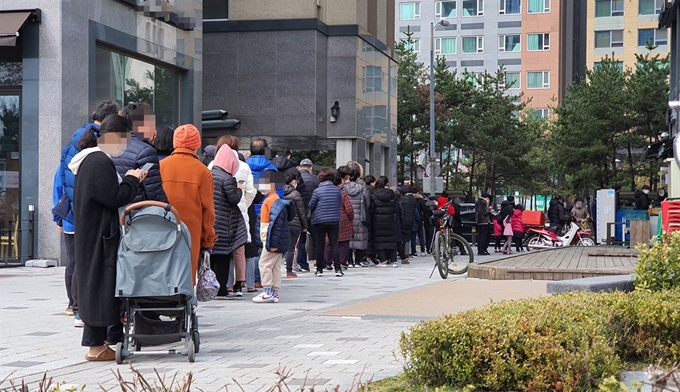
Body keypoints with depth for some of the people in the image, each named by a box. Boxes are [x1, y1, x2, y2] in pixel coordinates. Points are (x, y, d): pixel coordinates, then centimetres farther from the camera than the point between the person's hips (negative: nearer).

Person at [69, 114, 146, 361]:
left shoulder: (91, 160, 16)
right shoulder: (99, 162, -18)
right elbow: (114, 198, -21)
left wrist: (130, 181, 9)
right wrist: (132, 180, -7)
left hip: (95, 235, 11)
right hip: (100, 237, -11)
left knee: (96, 286, 13)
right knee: (101, 285, -6)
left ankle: (97, 342, 18)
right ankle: (96, 345, -1)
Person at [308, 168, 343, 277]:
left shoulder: (317, 191, -9)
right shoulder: (337, 190, -2)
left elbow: (311, 205, -1)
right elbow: (340, 205, 8)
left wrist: (312, 213, 20)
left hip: (320, 221, -2)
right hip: (334, 221, 2)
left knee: (320, 245, 6)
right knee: (334, 244, 4)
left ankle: (319, 269, 10)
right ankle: (338, 269, -3)